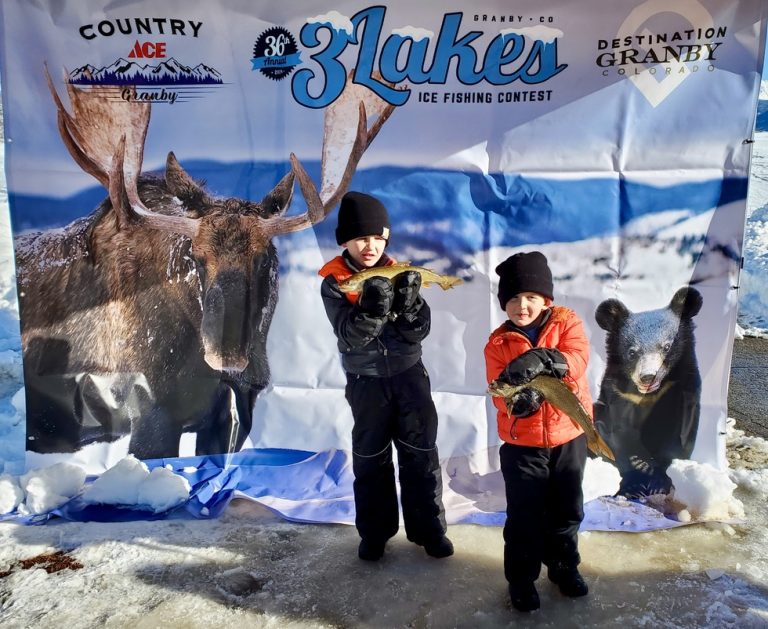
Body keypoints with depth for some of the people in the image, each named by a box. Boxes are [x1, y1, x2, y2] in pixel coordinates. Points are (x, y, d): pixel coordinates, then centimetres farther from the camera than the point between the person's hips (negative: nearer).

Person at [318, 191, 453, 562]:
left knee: (421, 455, 8)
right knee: (370, 460, 11)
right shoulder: (334, 283, -8)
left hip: (409, 376, 2)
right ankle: (374, 532, 28)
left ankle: (428, 528, 25)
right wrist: (371, 307, -37)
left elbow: (418, 334, -6)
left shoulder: (399, 274, -2)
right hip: (365, 383, -1)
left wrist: (409, 302, -25)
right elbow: (350, 336, -20)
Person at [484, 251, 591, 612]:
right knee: (524, 516, 8)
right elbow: (498, 393, -12)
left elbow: (579, 359, -24)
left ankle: (564, 566, 42)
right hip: (522, 443, -1)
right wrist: (516, 399, -35)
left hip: (569, 436, 1)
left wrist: (542, 359, -42)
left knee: (567, 510, 19)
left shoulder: (566, 321, -6)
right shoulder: (498, 343, -6)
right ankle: (521, 577, 29)